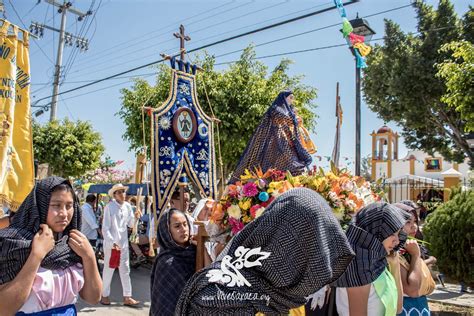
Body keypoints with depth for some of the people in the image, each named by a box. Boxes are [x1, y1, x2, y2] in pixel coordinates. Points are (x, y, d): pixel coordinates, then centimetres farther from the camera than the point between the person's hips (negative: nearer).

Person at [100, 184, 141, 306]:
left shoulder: (127, 206, 2)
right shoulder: (109, 207, -13)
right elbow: (105, 228, -14)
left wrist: (135, 217, -10)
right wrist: (112, 242, -22)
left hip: (123, 243, 5)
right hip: (110, 243, -5)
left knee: (125, 270, 9)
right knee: (108, 269, 8)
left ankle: (127, 297, 16)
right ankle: (105, 295, 25)